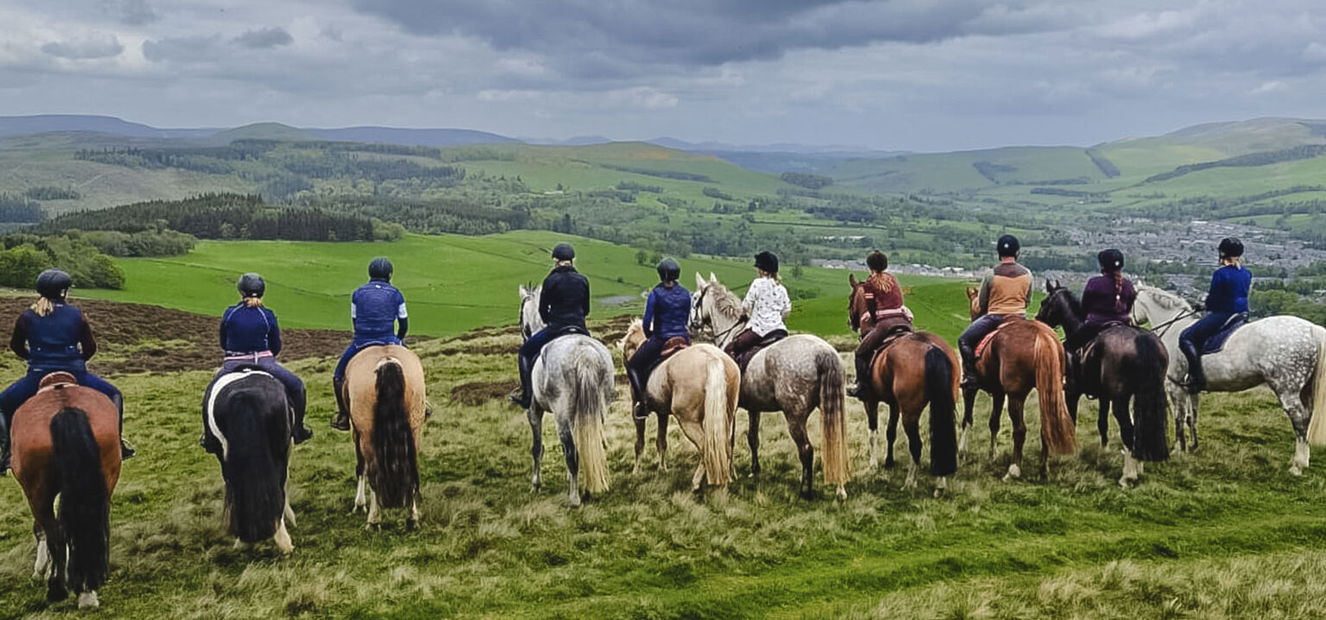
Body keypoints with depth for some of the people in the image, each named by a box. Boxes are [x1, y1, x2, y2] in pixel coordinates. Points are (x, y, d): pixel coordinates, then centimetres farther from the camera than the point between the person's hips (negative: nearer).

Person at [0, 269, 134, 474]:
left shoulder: (26, 317, 4)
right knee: (113, 395, 22)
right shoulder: (76, 315, 1)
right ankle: (117, 442, 17)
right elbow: (90, 348, 6)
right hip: (75, 374, 0)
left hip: (37, 377, 0)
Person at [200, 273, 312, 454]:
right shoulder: (268, 315, -3)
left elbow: (223, 344, 8)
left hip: (233, 365, 1)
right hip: (264, 363, -1)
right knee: (296, 386, 17)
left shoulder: (229, 313, -2)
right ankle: (298, 430, 16)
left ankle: (210, 438, 25)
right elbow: (276, 347, 5)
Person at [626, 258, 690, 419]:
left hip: (660, 339, -5)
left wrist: (649, 336, 9)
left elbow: (647, 322, -9)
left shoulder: (656, 294, -9)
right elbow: (686, 319, 12)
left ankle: (642, 401, -3)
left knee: (632, 365, 12)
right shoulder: (685, 294, 5)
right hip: (683, 338, 5)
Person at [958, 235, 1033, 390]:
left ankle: (971, 376, -3)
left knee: (964, 340, 6)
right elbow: (1028, 301, 11)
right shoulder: (1027, 274, 0)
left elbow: (981, 303, 0)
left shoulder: (991, 275, -10)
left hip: (994, 317, -4)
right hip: (1020, 318, 4)